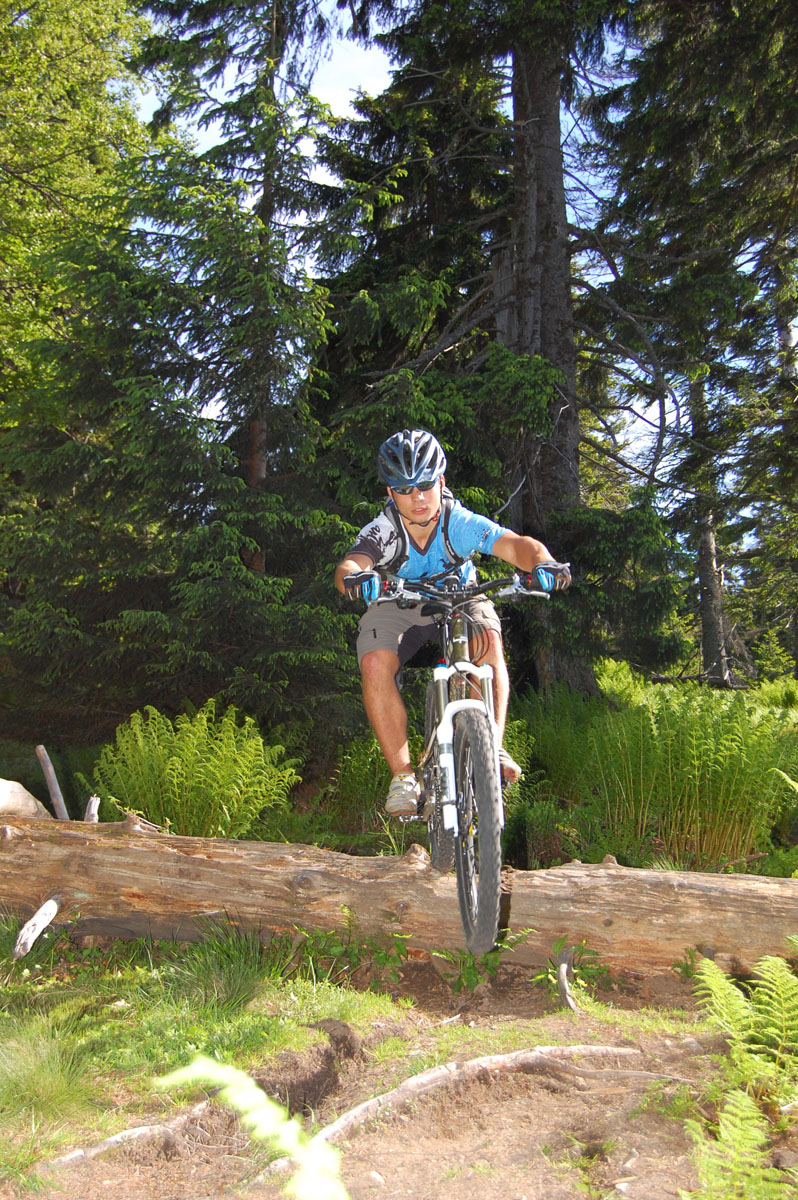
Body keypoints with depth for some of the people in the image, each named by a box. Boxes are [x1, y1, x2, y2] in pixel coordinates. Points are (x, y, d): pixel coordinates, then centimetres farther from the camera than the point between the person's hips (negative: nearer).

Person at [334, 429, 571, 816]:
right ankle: (403, 776, -14)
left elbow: (516, 544, -40)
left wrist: (543, 562, -63)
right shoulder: (384, 530, -29)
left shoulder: (460, 522, -29)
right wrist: (354, 577, -70)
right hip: (398, 606, 0)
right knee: (374, 666, -26)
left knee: (488, 639, -32)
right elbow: (349, 564, -46)